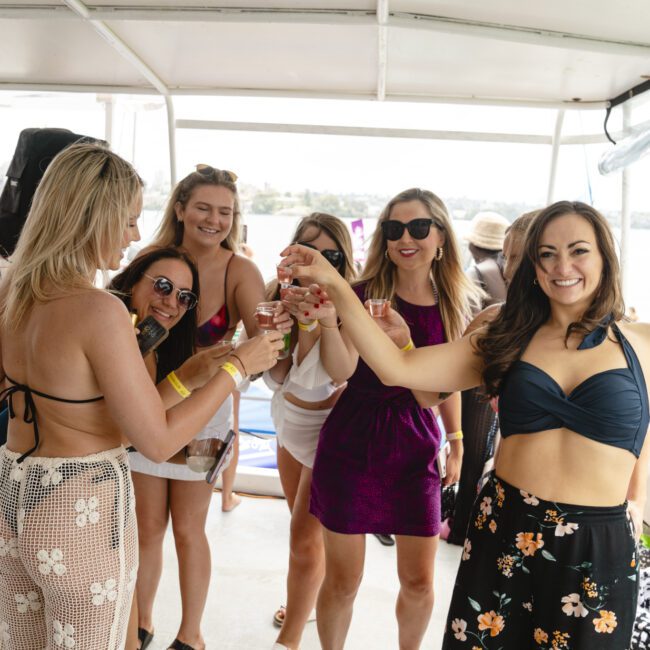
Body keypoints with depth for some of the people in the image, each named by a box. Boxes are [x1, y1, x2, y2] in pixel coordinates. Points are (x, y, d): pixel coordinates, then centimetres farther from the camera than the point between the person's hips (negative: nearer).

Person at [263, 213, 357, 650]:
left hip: (324, 428, -5)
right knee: (303, 523, 20)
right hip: (289, 418, 5)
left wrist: (327, 319, -54)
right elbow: (276, 376, -15)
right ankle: (308, 601, 45)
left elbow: (342, 372, -38)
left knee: (305, 537, 0)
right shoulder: (281, 294, -10)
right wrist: (301, 319, -30)